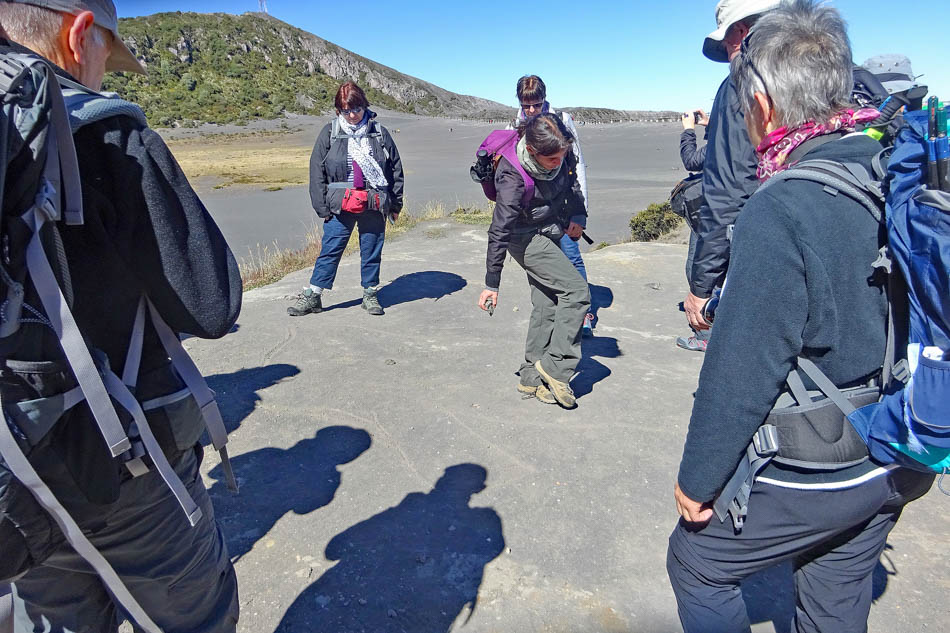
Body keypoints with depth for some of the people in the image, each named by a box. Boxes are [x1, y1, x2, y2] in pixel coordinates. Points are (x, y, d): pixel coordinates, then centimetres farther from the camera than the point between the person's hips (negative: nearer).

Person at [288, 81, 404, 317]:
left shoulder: (380, 133, 5)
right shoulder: (330, 133, 3)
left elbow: (396, 169, 10)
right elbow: (317, 172, 4)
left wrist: (395, 204, 9)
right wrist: (322, 207, -1)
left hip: (374, 205, 1)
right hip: (340, 206, -1)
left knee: (372, 251, 8)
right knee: (330, 250, 0)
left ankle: (370, 295, 23)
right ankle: (312, 296, 9)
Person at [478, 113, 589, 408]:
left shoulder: (560, 152, -13)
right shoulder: (514, 177, -31)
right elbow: (499, 231, -27)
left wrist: (577, 214, 7)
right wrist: (491, 283, -24)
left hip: (549, 234, 7)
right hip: (527, 237, -7)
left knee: (547, 305, 5)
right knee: (577, 291, -16)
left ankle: (532, 377, 15)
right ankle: (556, 366, -7)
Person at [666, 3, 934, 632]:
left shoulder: (780, 210, -28)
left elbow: (742, 371, -26)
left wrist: (697, 480, -11)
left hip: (814, 476, -8)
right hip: (898, 466, 8)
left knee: (696, 561, 16)